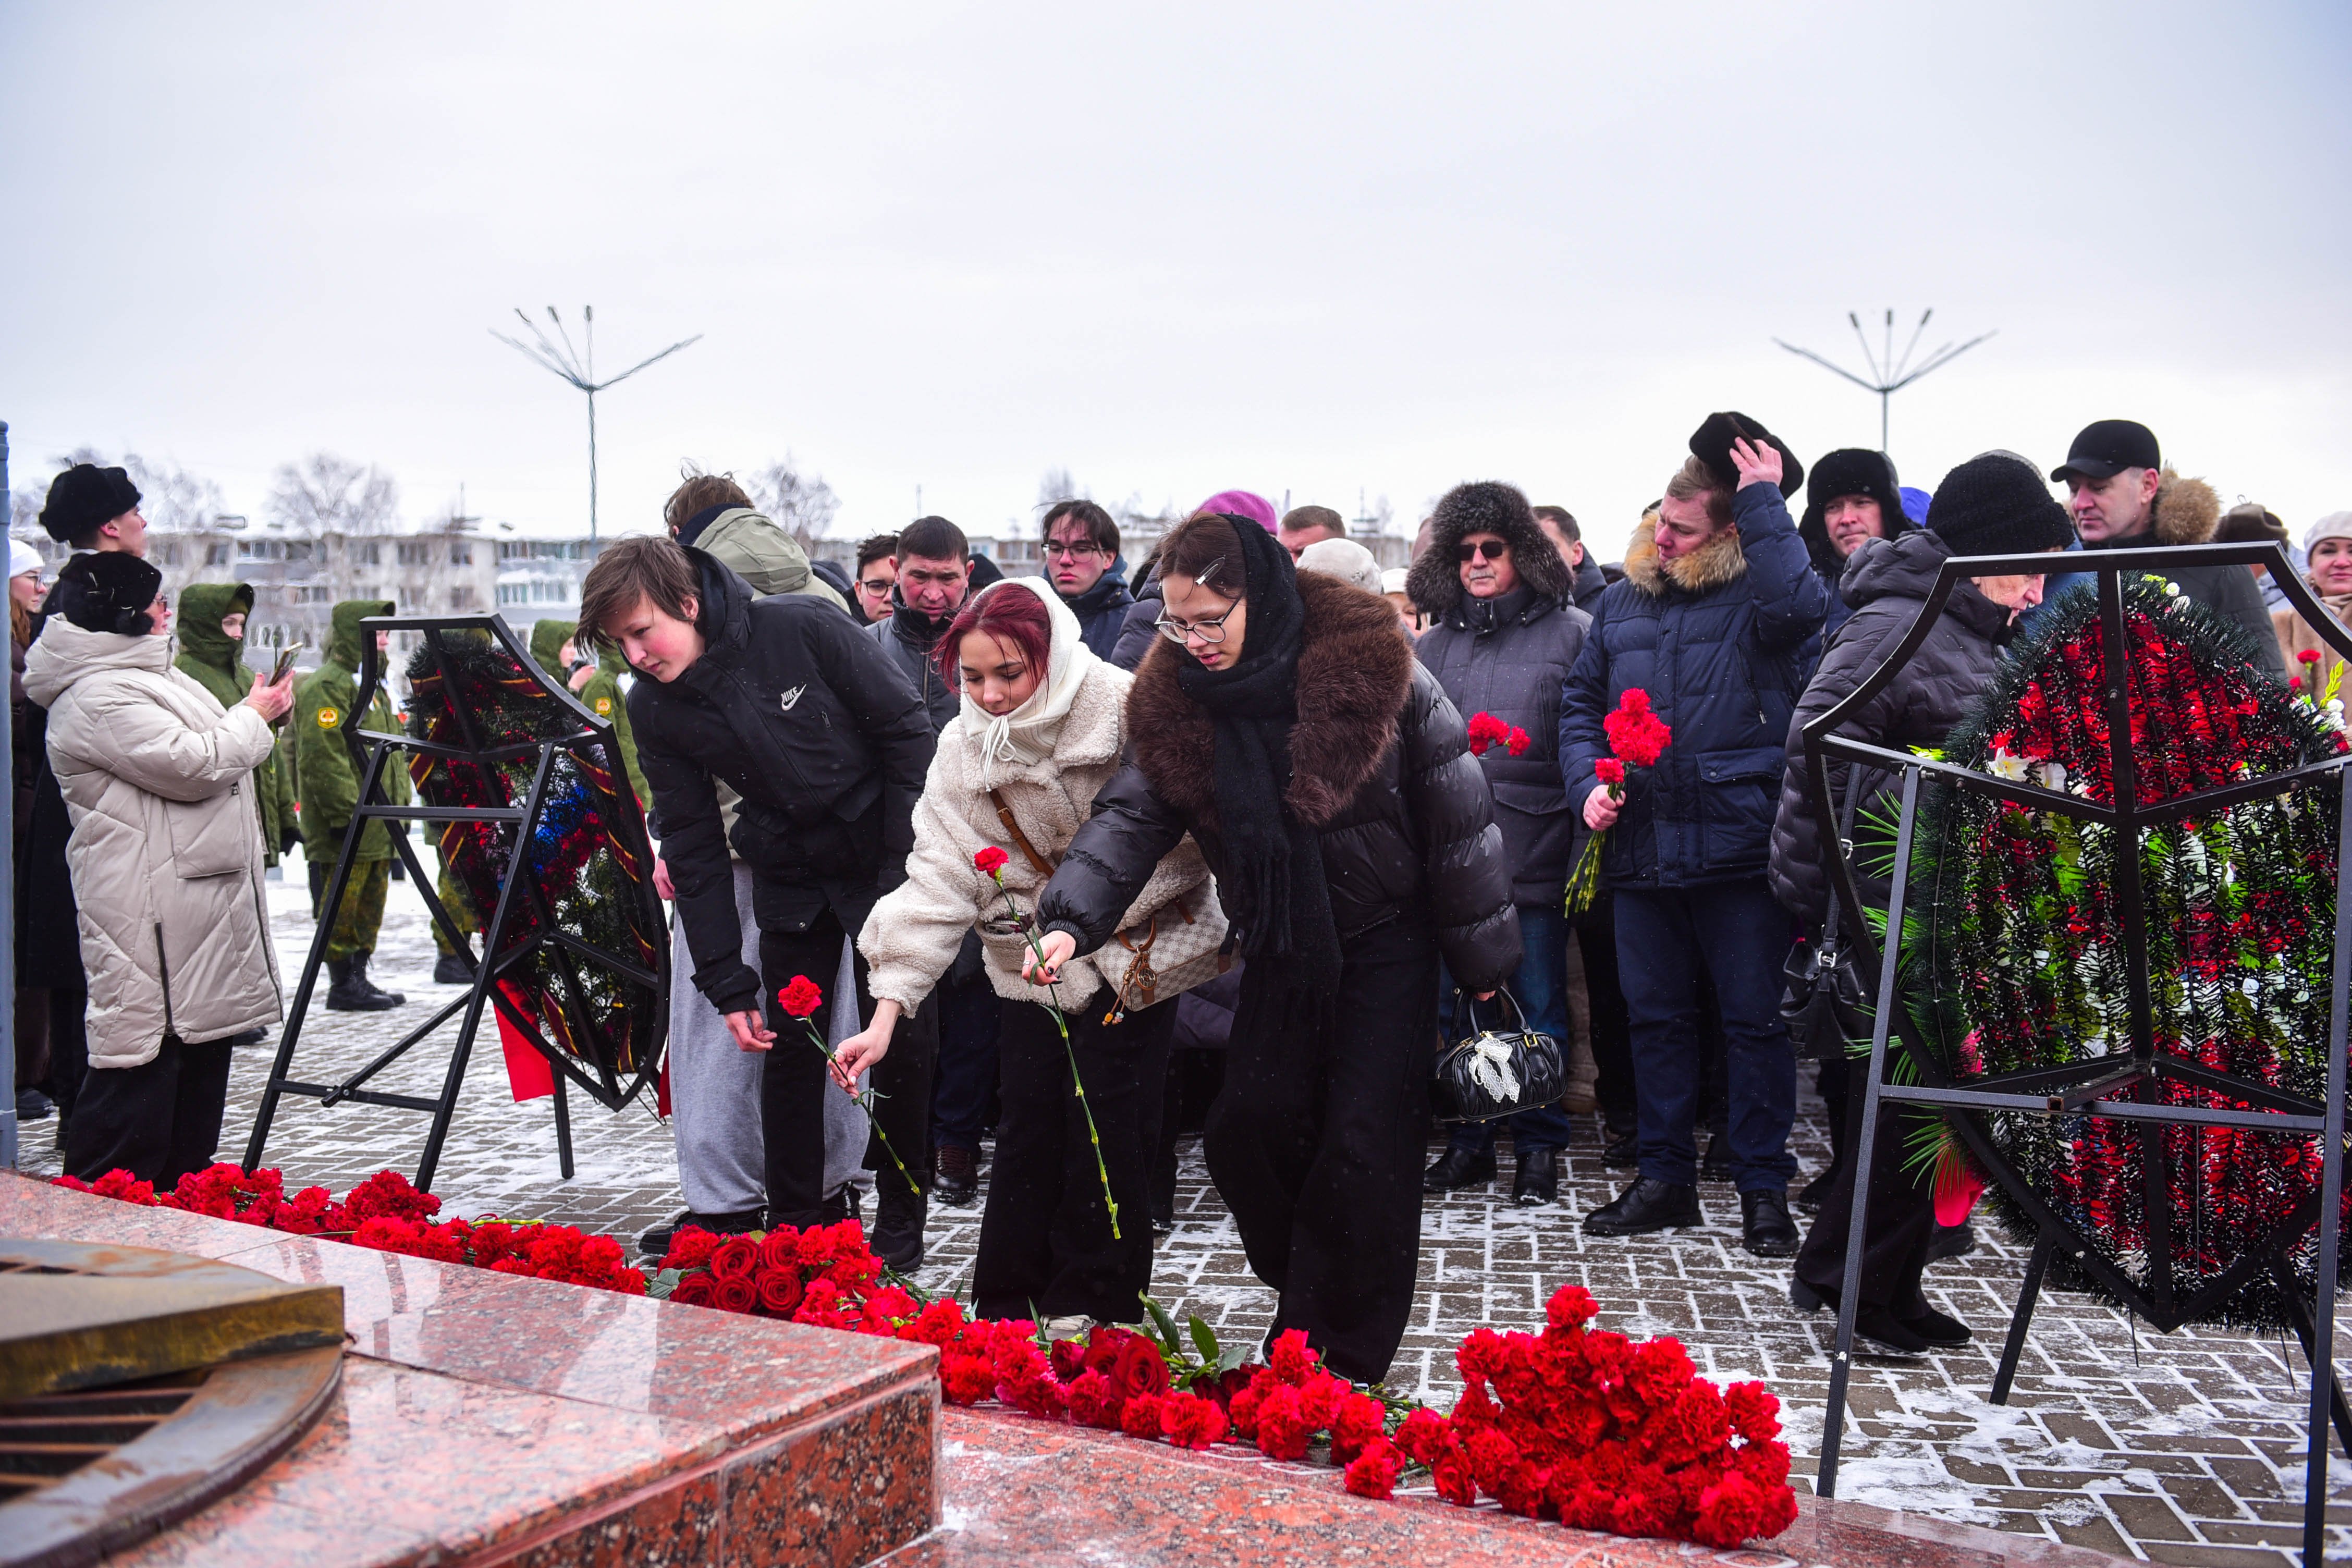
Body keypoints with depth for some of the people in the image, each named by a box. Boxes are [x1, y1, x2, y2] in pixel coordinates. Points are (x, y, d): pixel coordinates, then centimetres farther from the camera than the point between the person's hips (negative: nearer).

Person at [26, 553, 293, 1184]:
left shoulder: (144, 677, 20)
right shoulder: (97, 697, -16)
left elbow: (211, 759, 29)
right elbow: (192, 765, -21)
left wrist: (258, 718, 15)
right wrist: (254, 717, -8)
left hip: (197, 893, 11)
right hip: (147, 912, -11)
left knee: (200, 1040, 16)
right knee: (145, 1054, -9)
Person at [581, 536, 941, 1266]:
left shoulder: (804, 629, -22)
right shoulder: (652, 708, -9)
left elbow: (906, 733, -13)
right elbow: (694, 848, -4)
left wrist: (910, 864, -14)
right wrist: (727, 983, -6)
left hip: (885, 858, -3)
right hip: (789, 873, 3)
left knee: (901, 1043, 1)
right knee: (789, 1047, 2)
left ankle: (900, 1227, 16)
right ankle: (797, 1230, 17)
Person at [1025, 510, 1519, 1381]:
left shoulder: (1372, 667, -19)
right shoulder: (1176, 702, -7)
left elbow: (1457, 815, -12)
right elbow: (1129, 821, -13)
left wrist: (1482, 958, -8)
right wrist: (1070, 923, -31)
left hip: (1387, 941, -4)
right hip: (1282, 949, 4)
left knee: (1361, 1147, -4)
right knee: (1248, 1127, 0)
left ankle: (1345, 1357, 10)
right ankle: (1306, 1292, 26)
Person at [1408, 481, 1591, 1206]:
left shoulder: (1571, 634, 0)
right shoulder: (1433, 644, 14)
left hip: (1535, 859, -4)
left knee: (1539, 1007, 5)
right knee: (1458, 1004, 10)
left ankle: (1539, 1145, 19)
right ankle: (1471, 1140, 23)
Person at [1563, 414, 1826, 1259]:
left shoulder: (1755, 596, -3)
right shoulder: (1621, 601, 12)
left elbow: (1800, 605, -28)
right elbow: (1581, 702, 18)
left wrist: (1762, 501, -19)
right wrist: (1588, 780, 1)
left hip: (1739, 847, -5)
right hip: (1642, 849, 5)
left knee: (1755, 1019, 3)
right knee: (1655, 1016, 13)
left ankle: (1763, 1186, 15)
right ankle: (1665, 1176, 25)